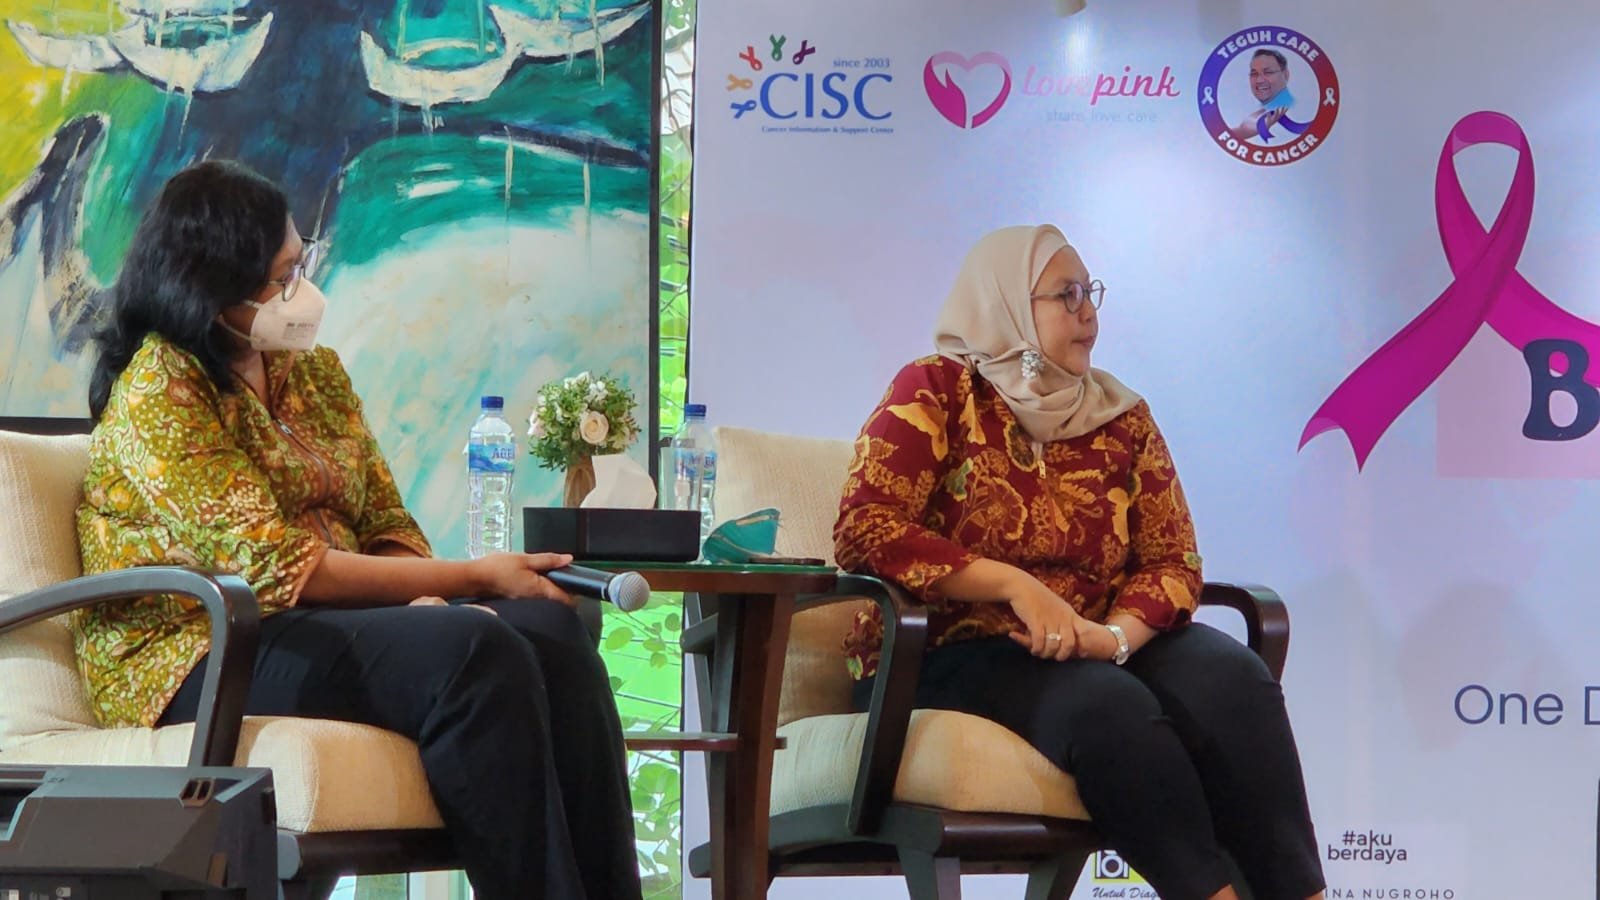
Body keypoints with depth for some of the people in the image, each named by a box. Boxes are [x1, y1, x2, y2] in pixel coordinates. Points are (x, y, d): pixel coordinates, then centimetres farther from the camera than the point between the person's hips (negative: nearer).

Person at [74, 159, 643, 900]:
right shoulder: (158, 394, -11)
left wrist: (425, 603, -13)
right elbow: (275, 569, -18)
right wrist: (471, 577, -15)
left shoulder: (315, 372, 12)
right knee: (472, 653, -31)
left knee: (551, 629, -20)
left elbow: (388, 525, 12)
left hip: (328, 626, 7)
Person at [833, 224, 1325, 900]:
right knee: (1108, 704, -34)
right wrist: (1013, 584, -22)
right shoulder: (934, 393, -2)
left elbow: (1172, 562, 6)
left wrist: (1115, 635, -17)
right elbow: (863, 531, -13)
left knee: (1229, 675, -25)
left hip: (1094, 649, 5)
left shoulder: (1121, 417, 11)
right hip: (949, 655, -4)